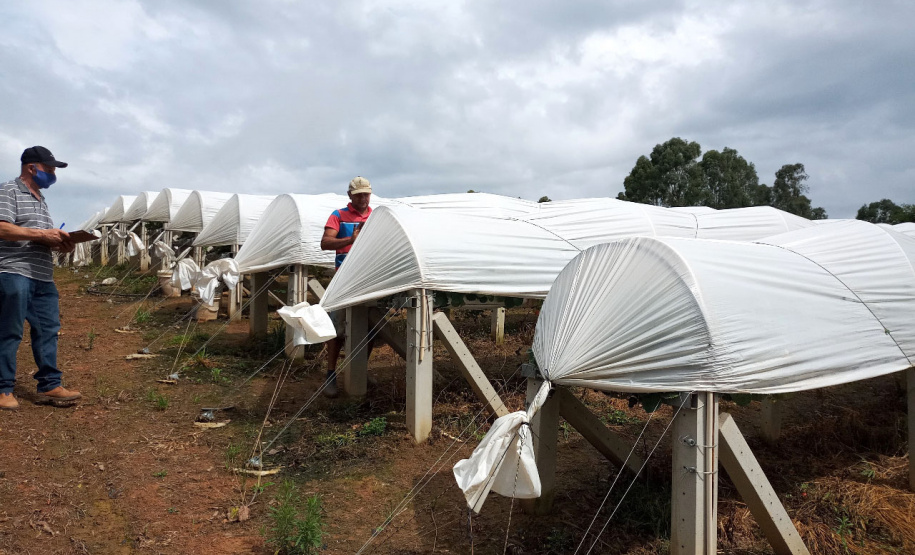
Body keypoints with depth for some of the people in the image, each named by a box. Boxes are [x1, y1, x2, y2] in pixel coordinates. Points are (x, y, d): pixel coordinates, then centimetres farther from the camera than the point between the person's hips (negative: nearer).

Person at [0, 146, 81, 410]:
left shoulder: (40, 199, 22)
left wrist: (59, 243, 8)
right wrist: (42, 234, -18)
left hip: (43, 276, 8)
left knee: (48, 330, 6)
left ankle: (49, 386, 12)